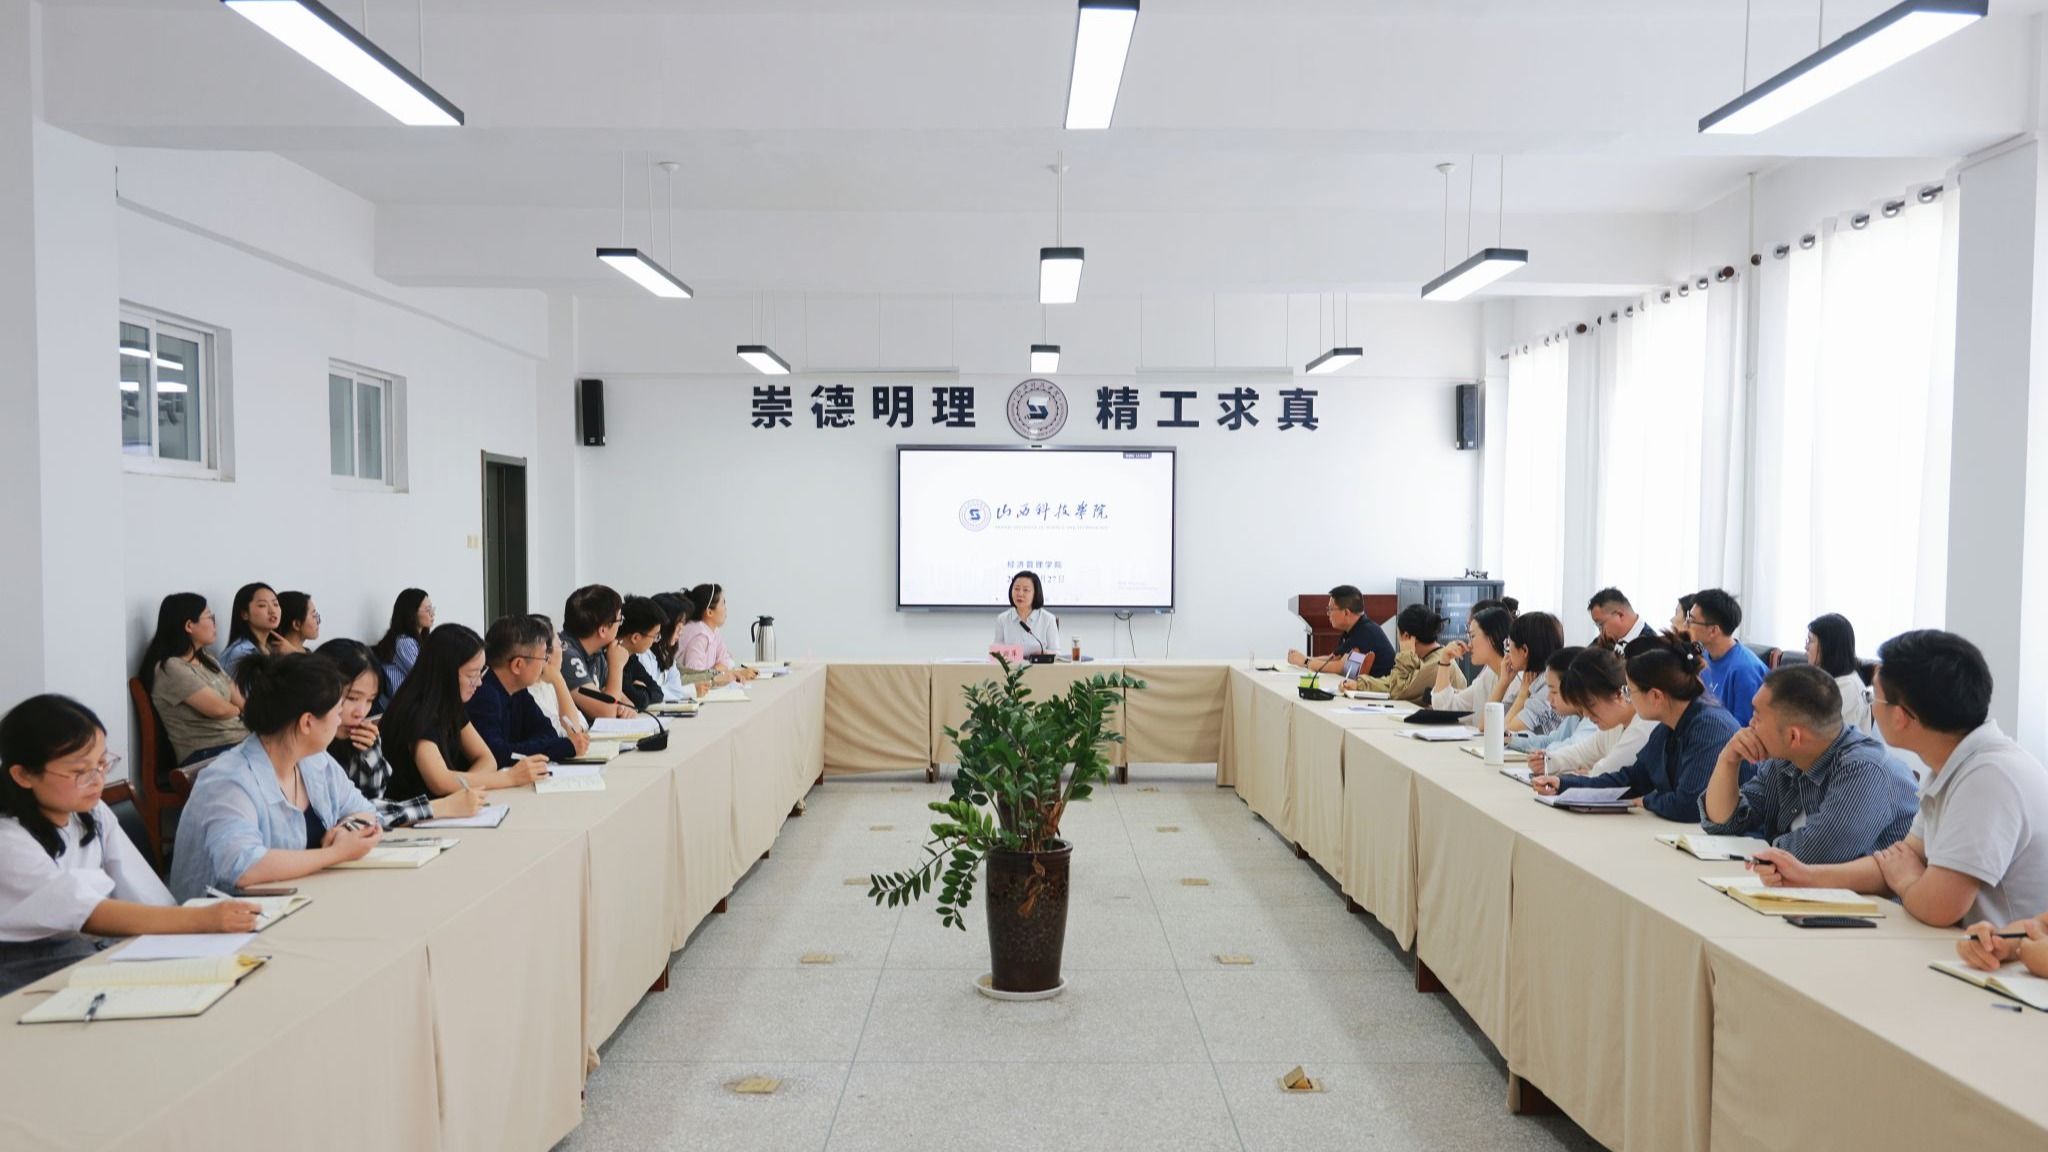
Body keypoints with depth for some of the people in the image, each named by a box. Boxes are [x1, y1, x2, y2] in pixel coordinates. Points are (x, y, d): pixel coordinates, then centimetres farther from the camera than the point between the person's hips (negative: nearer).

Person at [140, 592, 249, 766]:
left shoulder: (206, 660, 18)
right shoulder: (170, 668, -9)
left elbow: (240, 701, 14)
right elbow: (218, 709, -14)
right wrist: (237, 711, 7)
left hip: (242, 741, 8)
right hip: (206, 754, -8)